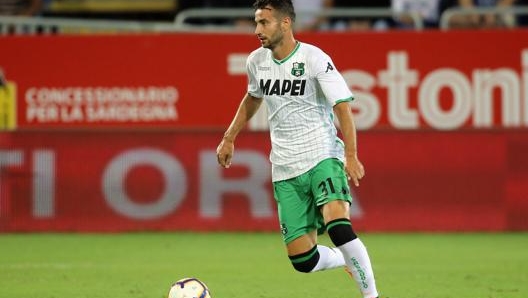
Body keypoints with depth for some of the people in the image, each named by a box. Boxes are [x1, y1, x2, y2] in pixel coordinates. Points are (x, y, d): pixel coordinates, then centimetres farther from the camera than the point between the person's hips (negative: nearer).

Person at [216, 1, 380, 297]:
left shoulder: (315, 59, -11)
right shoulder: (257, 61, 6)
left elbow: (342, 106, -13)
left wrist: (351, 156, -22)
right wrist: (229, 138, 25)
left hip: (322, 157, -5)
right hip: (285, 170, 5)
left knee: (337, 225, -31)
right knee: (302, 260, -2)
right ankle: (347, 259, 29)